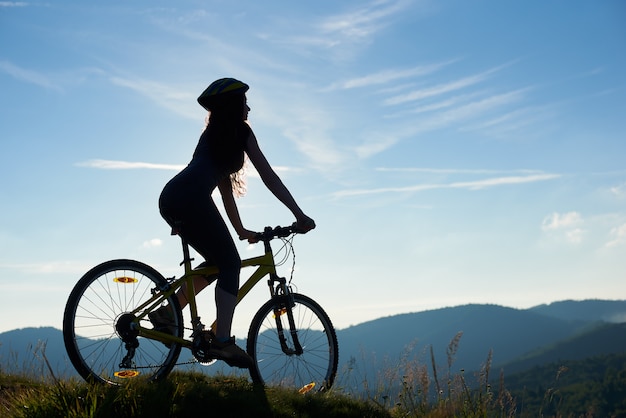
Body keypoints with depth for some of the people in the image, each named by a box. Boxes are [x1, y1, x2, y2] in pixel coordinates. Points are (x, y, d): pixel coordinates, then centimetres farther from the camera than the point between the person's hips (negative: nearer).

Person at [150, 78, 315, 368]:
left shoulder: (214, 133, 32)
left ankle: (167, 313, 17)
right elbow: (269, 176, 5)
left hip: (169, 200, 8)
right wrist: (299, 215, 5)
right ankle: (222, 340, -14)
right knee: (231, 264, -4)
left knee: (218, 263, 18)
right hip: (191, 198, -8)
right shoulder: (241, 131, 10)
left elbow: (225, 187, 35)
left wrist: (241, 231, 37)